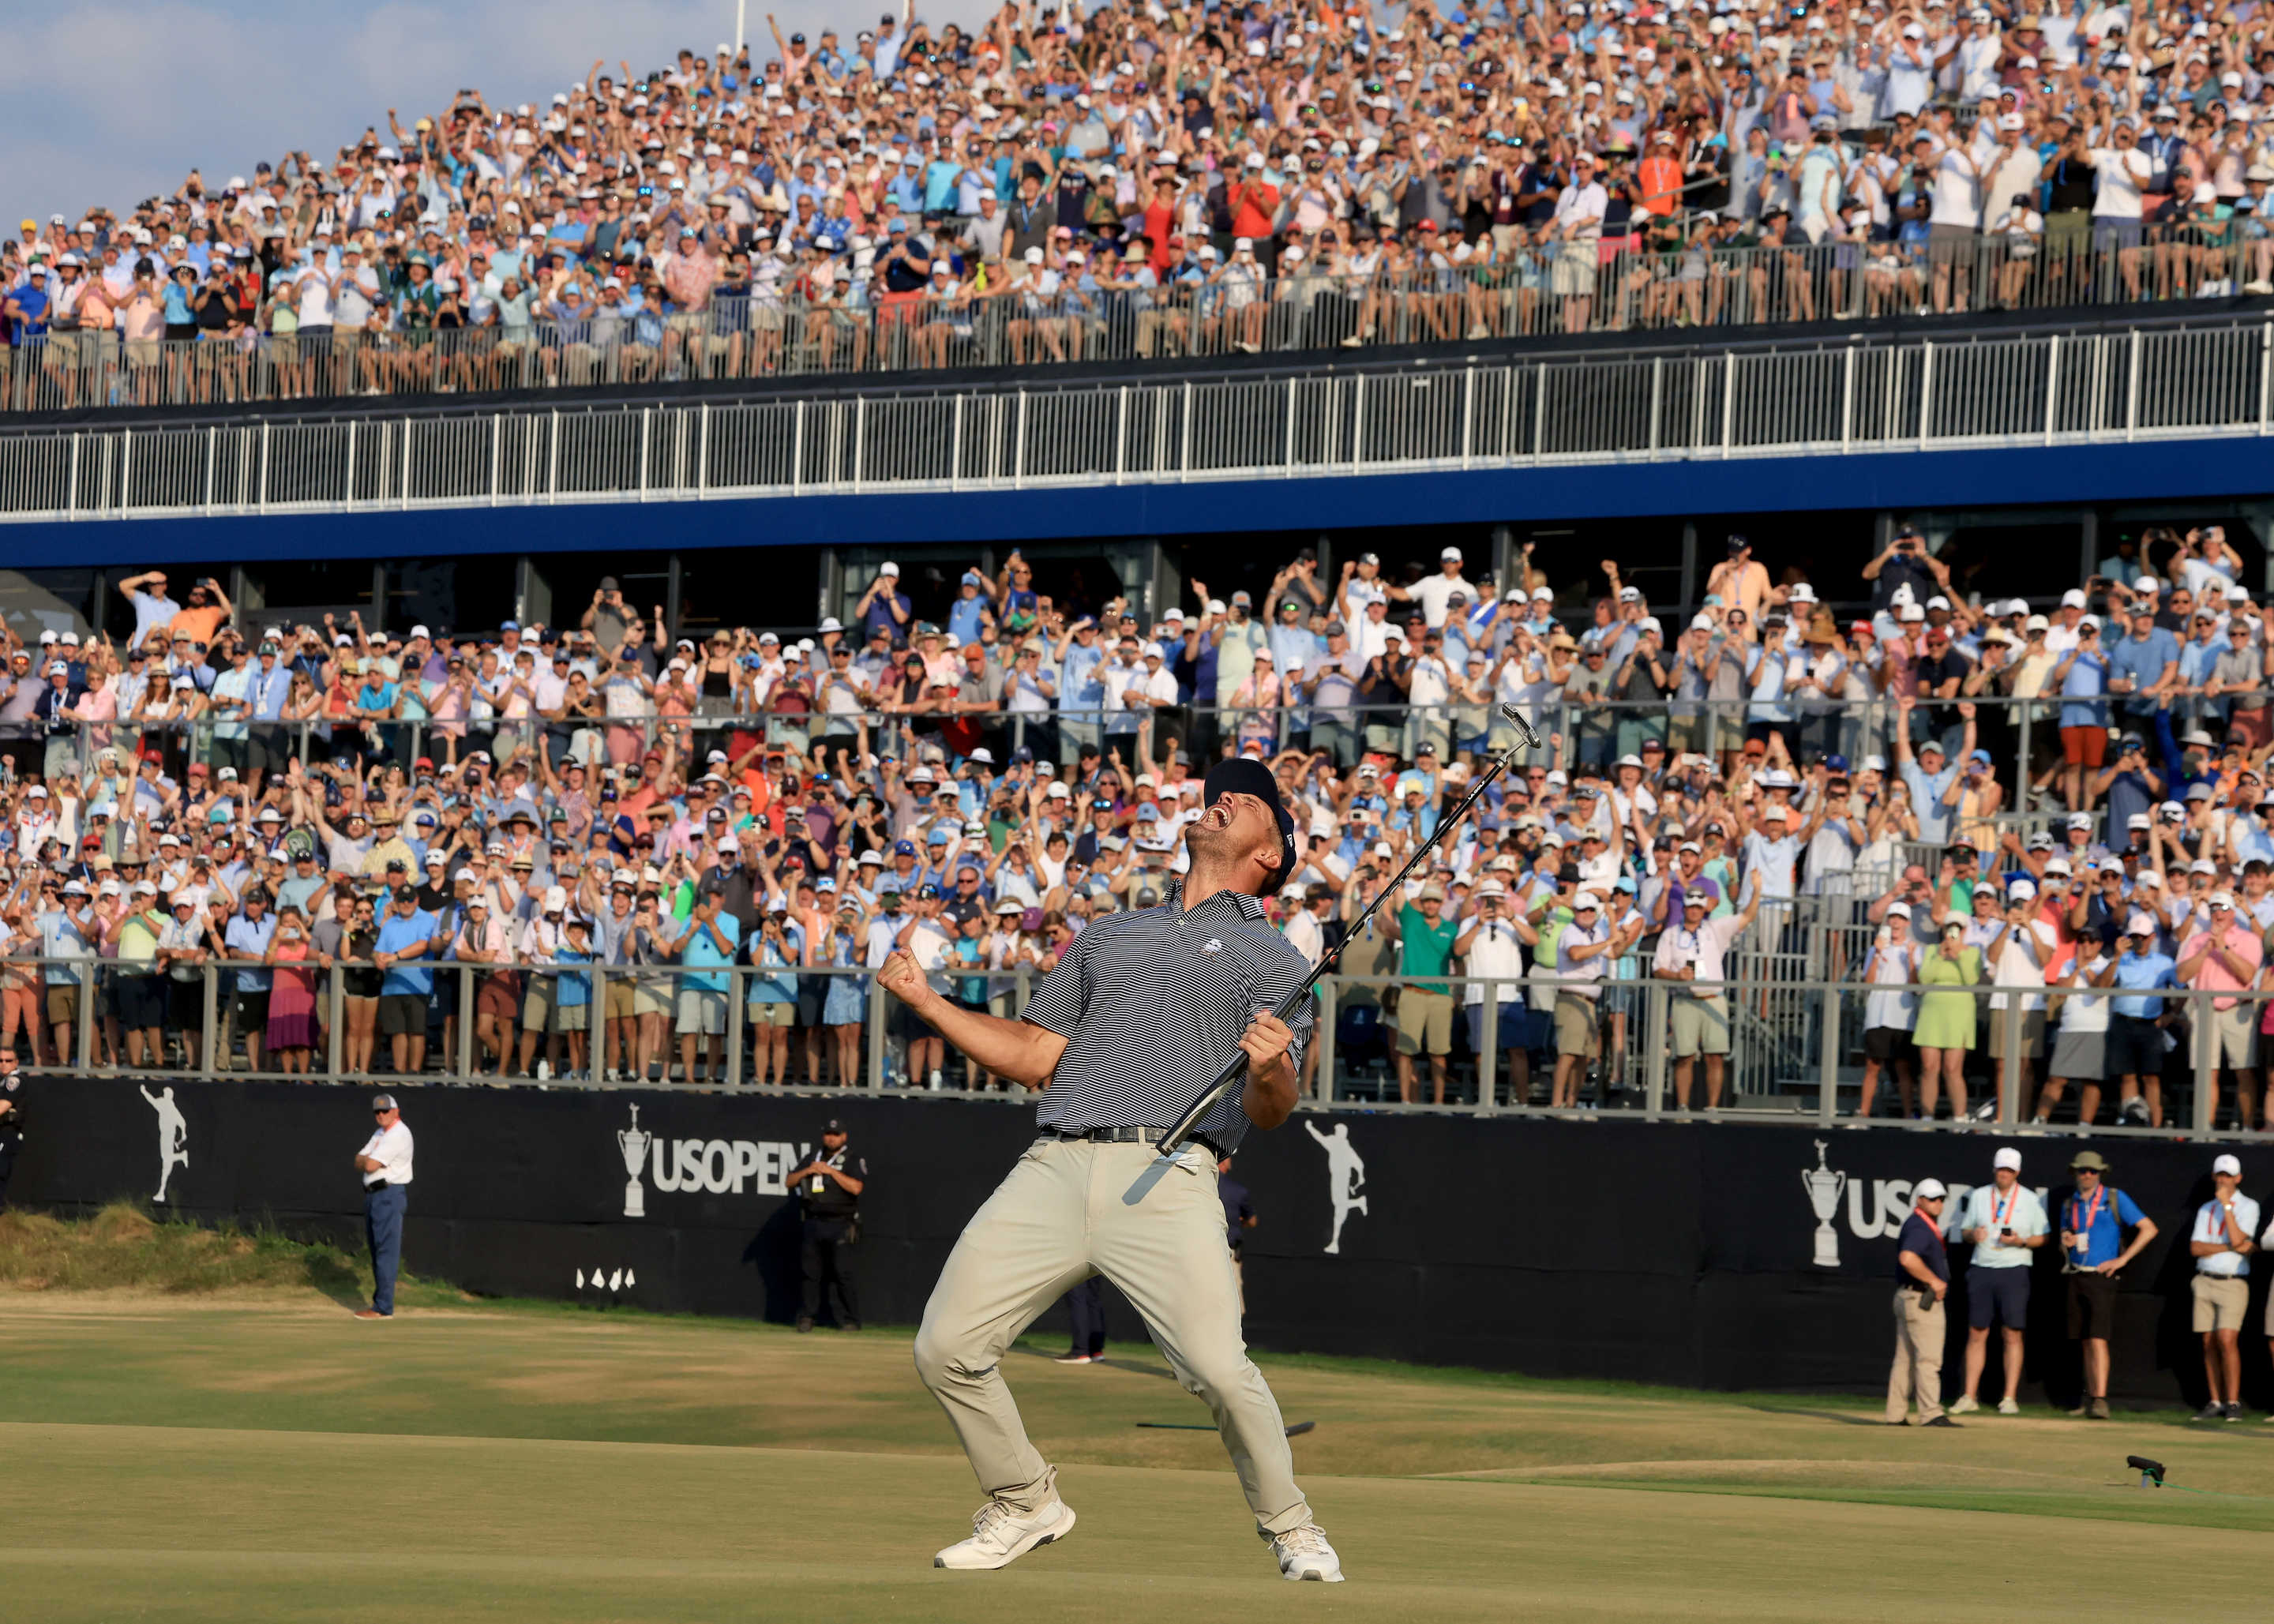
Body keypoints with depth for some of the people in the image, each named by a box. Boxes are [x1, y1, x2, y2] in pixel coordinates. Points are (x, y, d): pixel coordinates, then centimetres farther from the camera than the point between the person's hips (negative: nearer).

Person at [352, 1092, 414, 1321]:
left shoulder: (398, 1135, -13)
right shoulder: (380, 1134, 19)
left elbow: (370, 1165, -18)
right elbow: (359, 1163, 14)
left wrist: (365, 1160, 3)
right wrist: (367, 1160, -7)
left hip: (390, 1195, -10)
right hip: (373, 1196, 10)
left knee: (386, 1250, -11)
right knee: (377, 1250, 14)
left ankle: (384, 1308, -14)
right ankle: (379, 1301, 20)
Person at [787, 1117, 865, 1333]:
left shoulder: (854, 1161, 2)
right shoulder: (813, 1159, 18)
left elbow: (856, 1187, -14)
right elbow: (790, 1182, 14)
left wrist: (831, 1171, -13)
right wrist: (808, 1171, -3)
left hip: (840, 1225, -5)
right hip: (813, 1224, 5)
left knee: (843, 1272, -11)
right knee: (811, 1271, 5)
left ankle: (850, 1320, -7)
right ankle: (807, 1316, 12)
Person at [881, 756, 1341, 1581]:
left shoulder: (1275, 960, 14)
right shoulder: (1108, 935, 28)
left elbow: (1267, 1111, 3)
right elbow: (1034, 1058, 26)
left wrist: (1272, 1072, -20)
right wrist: (924, 999, 20)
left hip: (1168, 1179, -4)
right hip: (1054, 1169, 4)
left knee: (1218, 1366, -22)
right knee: (946, 1348, -5)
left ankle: (1289, 1525, 3)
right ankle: (1025, 1505, 16)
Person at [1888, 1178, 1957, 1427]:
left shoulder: (1924, 1225, 17)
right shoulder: (1919, 1227, -15)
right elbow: (1907, 1258, -32)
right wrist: (1934, 1280, -23)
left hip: (1907, 1298, 11)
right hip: (1923, 1300, -11)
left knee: (1906, 1358, 11)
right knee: (1929, 1358, -12)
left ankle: (1896, 1415, 13)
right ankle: (1931, 1414, -15)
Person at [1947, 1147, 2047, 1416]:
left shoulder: (2030, 1200, 5)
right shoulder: (1979, 1196, 12)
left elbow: (2042, 1238, 6)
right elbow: (1965, 1230, 16)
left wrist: (2021, 1241, -14)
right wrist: (1972, 1235, -7)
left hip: (2014, 1270, -2)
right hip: (1982, 1270, 2)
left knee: (2013, 1334, -4)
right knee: (1976, 1333, 2)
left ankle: (2009, 1398, -1)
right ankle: (1970, 1396, 5)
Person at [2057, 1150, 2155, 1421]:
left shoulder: (2115, 1199, -2)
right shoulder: (2070, 1204, 13)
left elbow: (2149, 1229, -4)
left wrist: (2121, 1260, -9)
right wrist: (2066, 1242, -2)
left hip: (2101, 1277, -5)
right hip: (2076, 1277, 5)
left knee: (2098, 1339, -14)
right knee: (2085, 1342, 8)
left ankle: (2100, 1401, -19)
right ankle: (2090, 1396, 15)